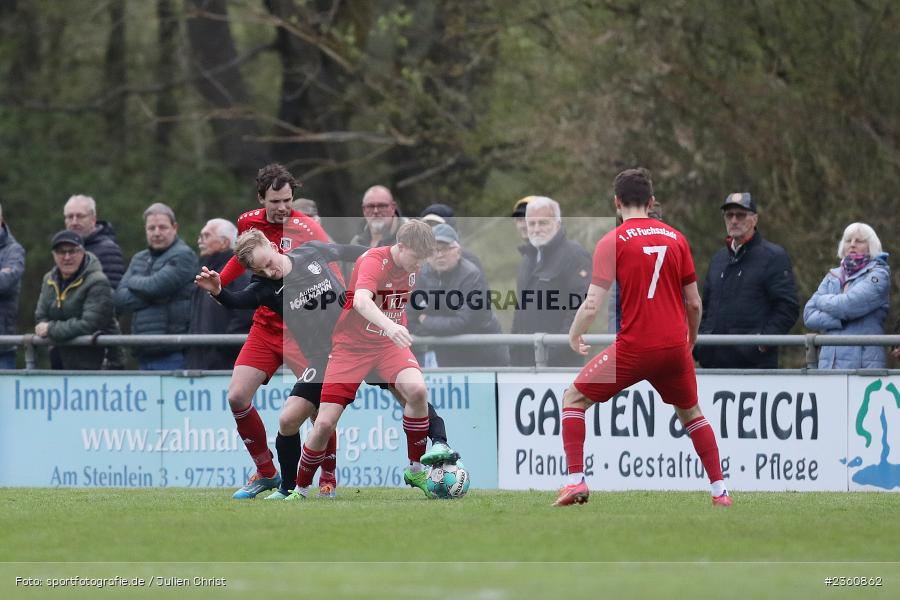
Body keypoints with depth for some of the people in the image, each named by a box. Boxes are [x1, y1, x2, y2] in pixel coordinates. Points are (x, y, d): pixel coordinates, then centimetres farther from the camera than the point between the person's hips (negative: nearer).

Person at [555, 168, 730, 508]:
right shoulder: (675, 238, 8)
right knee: (691, 413, 26)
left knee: (574, 399, 11)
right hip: (675, 346, 4)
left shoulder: (612, 242, -4)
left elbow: (593, 304, -10)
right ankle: (720, 490, 21)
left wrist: (574, 336, 8)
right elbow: (694, 303, 11)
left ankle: (576, 480, -3)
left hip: (633, 348, -4)